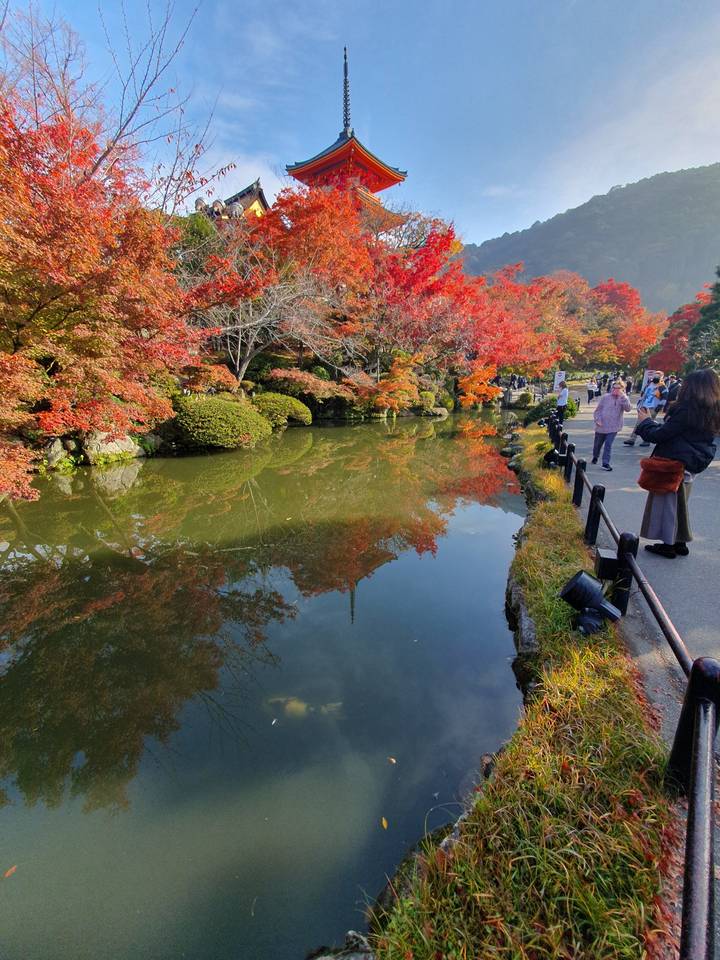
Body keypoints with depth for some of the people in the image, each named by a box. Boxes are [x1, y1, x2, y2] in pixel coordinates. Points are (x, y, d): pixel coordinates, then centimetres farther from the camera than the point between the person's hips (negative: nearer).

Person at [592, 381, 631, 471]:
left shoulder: (623, 399, 1)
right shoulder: (605, 397, -2)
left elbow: (627, 408, -17)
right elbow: (598, 409, 1)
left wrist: (622, 396, -22)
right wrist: (597, 419, -12)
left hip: (613, 427, -1)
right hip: (601, 426, 1)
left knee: (608, 445, -9)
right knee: (597, 443, 16)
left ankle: (605, 463, -3)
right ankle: (595, 456, 42)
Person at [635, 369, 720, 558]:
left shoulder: (687, 410, -22)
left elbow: (658, 435, -19)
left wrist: (645, 421, -1)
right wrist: (652, 422, 13)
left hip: (675, 465, -8)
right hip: (692, 465, 8)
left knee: (668, 503, 5)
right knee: (679, 503, 20)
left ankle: (668, 545, 15)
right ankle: (680, 543, 31)